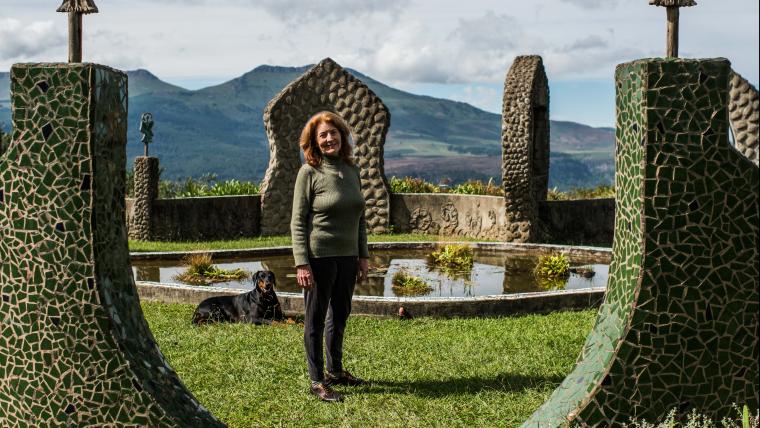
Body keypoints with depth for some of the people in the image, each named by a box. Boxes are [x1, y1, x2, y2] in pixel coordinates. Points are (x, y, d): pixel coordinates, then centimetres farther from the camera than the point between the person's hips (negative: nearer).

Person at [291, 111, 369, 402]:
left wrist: (363, 255, 11)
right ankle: (317, 381, 12)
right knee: (316, 319, 3)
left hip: (347, 256, 6)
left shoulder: (352, 170, 8)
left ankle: (335, 371, 32)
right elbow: (298, 222, -10)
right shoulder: (309, 172, -8)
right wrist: (301, 263, -16)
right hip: (319, 256, -6)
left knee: (340, 316, 16)